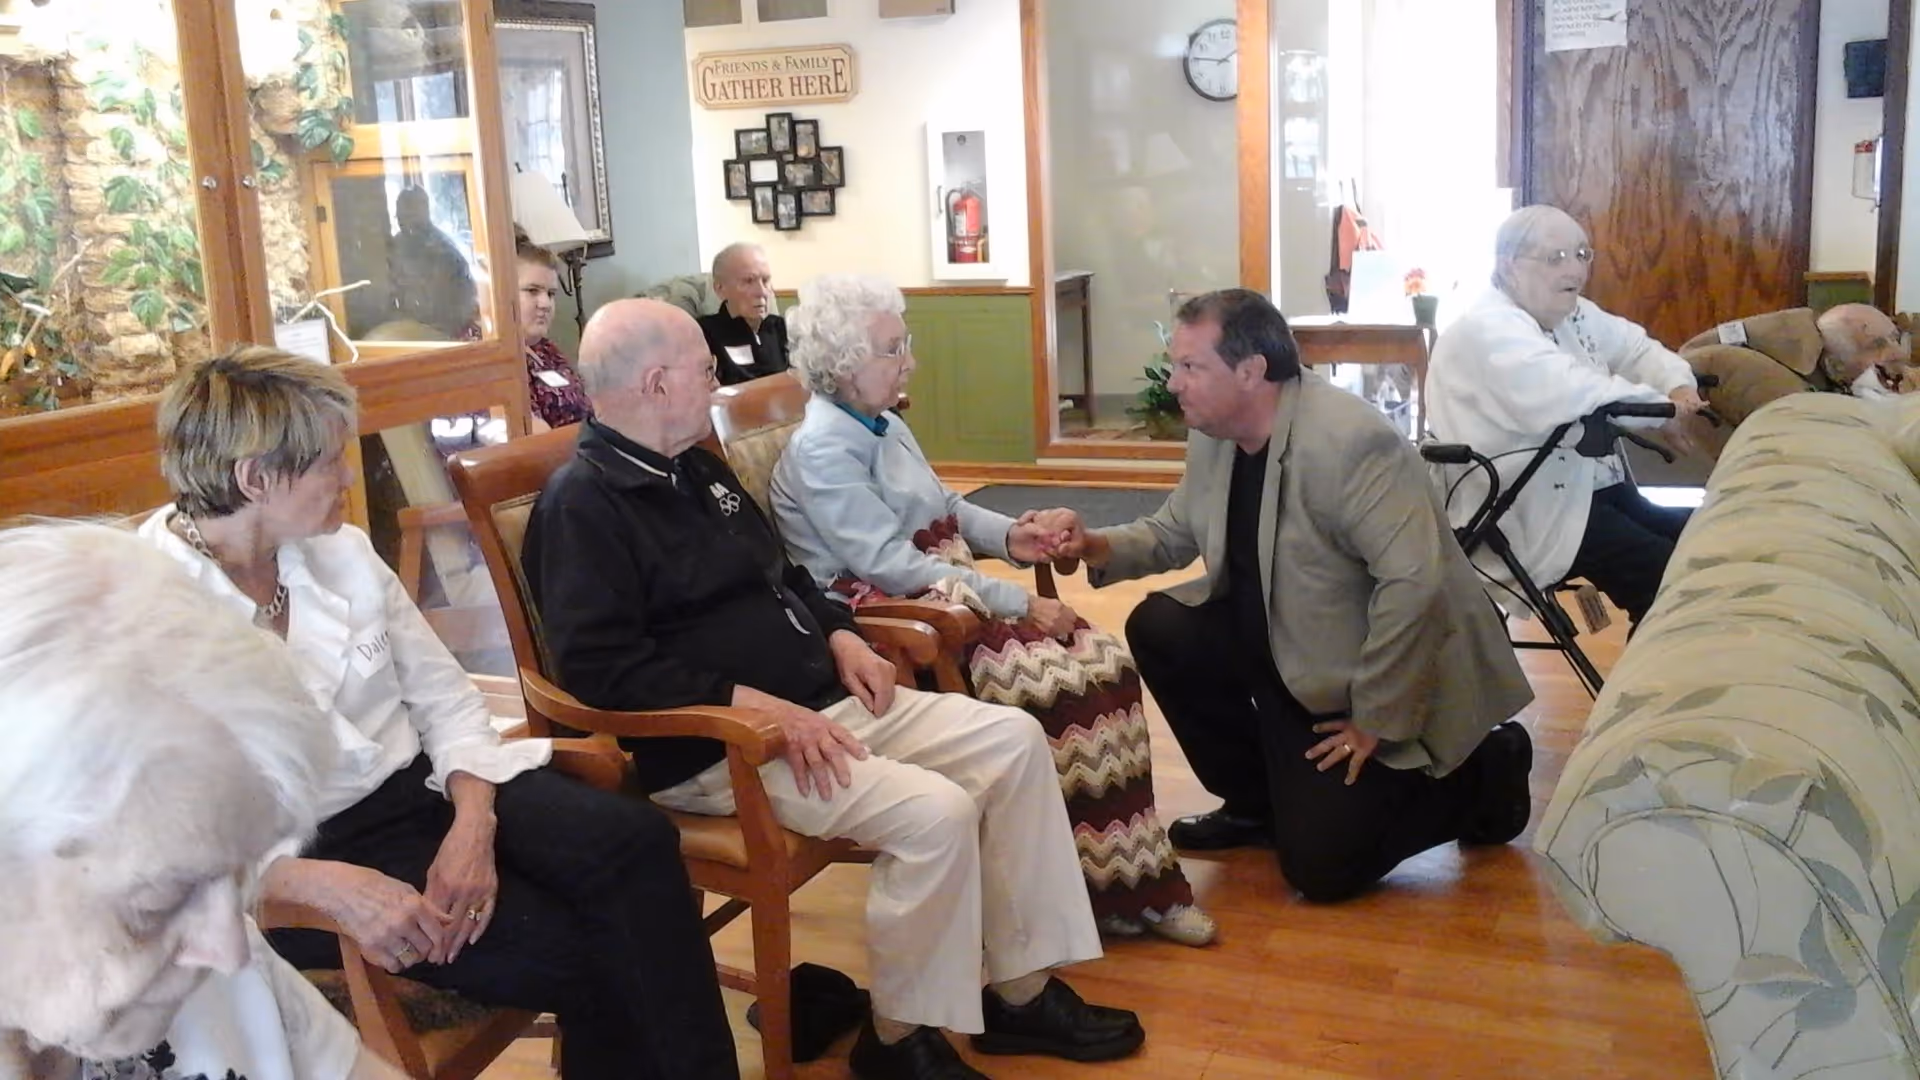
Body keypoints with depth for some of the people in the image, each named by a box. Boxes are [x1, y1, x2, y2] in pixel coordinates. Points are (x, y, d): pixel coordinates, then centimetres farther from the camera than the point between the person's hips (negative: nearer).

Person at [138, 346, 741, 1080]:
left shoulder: (339, 552, 5)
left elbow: (446, 697, 6)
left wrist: (474, 823, -13)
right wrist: (331, 885, -32)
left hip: (422, 785, 6)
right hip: (304, 853, -5)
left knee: (635, 841, -21)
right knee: (571, 950, -24)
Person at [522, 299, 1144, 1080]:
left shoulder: (696, 467, 16)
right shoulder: (581, 504, -13)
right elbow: (602, 669, -24)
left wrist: (841, 636, 8)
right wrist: (754, 703, -26)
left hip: (823, 704, 10)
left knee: (1011, 741, -2)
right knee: (933, 812, -27)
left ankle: (1020, 991, 7)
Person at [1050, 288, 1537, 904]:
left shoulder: (1350, 442, -30)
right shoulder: (1212, 437, -3)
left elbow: (1415, 584, -33)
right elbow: (1173, 533, 11)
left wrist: (1375, 721, -27)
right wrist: (1096, 547, -10)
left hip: (1391, 674, -8)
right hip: (1283, 645, 8)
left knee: (1319, 865, -12)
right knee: (1158, 628, -5)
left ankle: (1481, 775, 12)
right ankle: (1256, 801, 13)